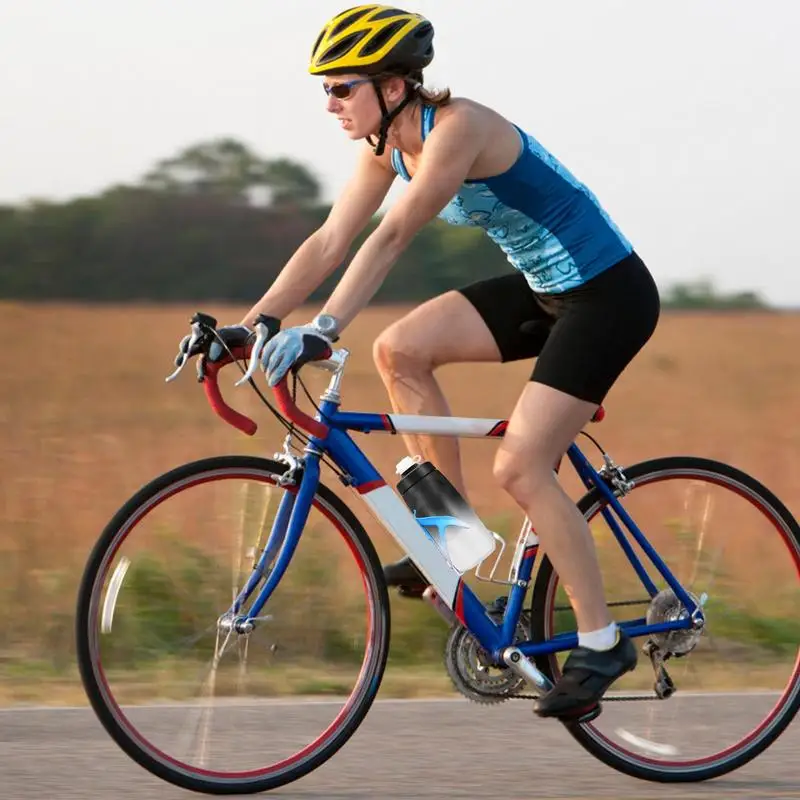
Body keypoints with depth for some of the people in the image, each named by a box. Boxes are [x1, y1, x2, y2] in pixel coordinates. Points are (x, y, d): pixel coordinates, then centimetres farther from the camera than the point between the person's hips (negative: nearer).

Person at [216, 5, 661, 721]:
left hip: (608, 294, -9)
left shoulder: (456, 129, -25)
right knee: (400, 351, -6)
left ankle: (602, 643, -3)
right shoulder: (387, 144, 1)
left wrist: (323, 330, -40)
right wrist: (247, 325, -4)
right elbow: (329, 243, 2)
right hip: (545, 290, 9)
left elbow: (391, 238, -33)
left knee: (519, 467, -14)